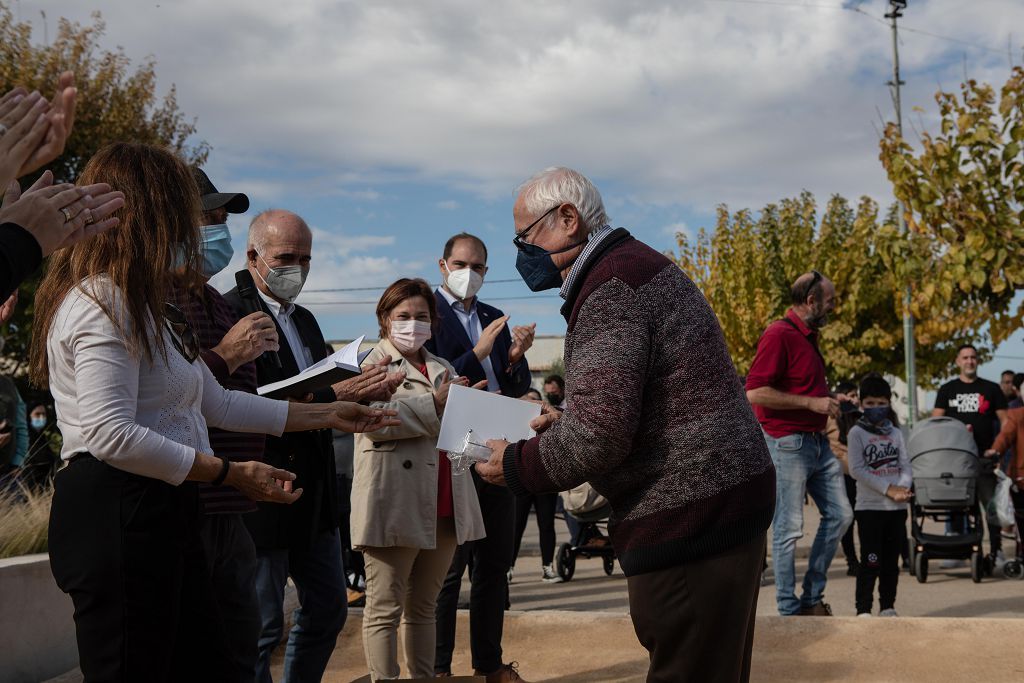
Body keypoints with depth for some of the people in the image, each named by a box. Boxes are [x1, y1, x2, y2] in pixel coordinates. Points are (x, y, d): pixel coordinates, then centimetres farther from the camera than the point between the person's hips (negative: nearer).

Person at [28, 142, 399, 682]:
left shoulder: (140, 308, 23)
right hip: (116, 519, -10)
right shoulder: (102, 305, -12)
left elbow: (216, 403, 22)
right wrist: (231, 473, -20)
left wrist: (325, 415, 22)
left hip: (159, 515, 10)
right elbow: (111, 435, -23)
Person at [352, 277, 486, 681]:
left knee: (424, 607, 13)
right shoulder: (373, 364, 2)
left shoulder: (443, 369, 21)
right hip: (395, 504, -6)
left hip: (443, 507, 6)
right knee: (385, 608, -1)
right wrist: (435, 406, -20)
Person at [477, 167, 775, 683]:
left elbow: (599, 434, -24)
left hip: (689, 514, -11)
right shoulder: (635, 264, 16)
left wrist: (516, 466, -8)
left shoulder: (609, 288, -17)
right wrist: (564, 423, 15)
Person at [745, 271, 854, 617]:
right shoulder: (779, 335, -14)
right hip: (788, 444, -10)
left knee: (840, 515, 10)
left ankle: (812, 598, 20)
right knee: (789, 529, -3)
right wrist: (811, 402, -20)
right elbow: (755, 392, -23)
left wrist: (828, 398, 14)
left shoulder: (808, 336, 16)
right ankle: (789, 610, 8)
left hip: (818, 442, 10)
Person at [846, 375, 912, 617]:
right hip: (869, 506, -5)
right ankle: (863, 609, 0)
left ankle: (888, 607, 20)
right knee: (871, 561, -5)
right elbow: (857, 469, -12)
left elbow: (905, 464, 6)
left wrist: (903, 488, -14)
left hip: (897, 507, 5)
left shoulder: (896, 433, 11)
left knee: (891, 561, 11)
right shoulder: (857, 433, -3)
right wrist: (888, 489, -17)